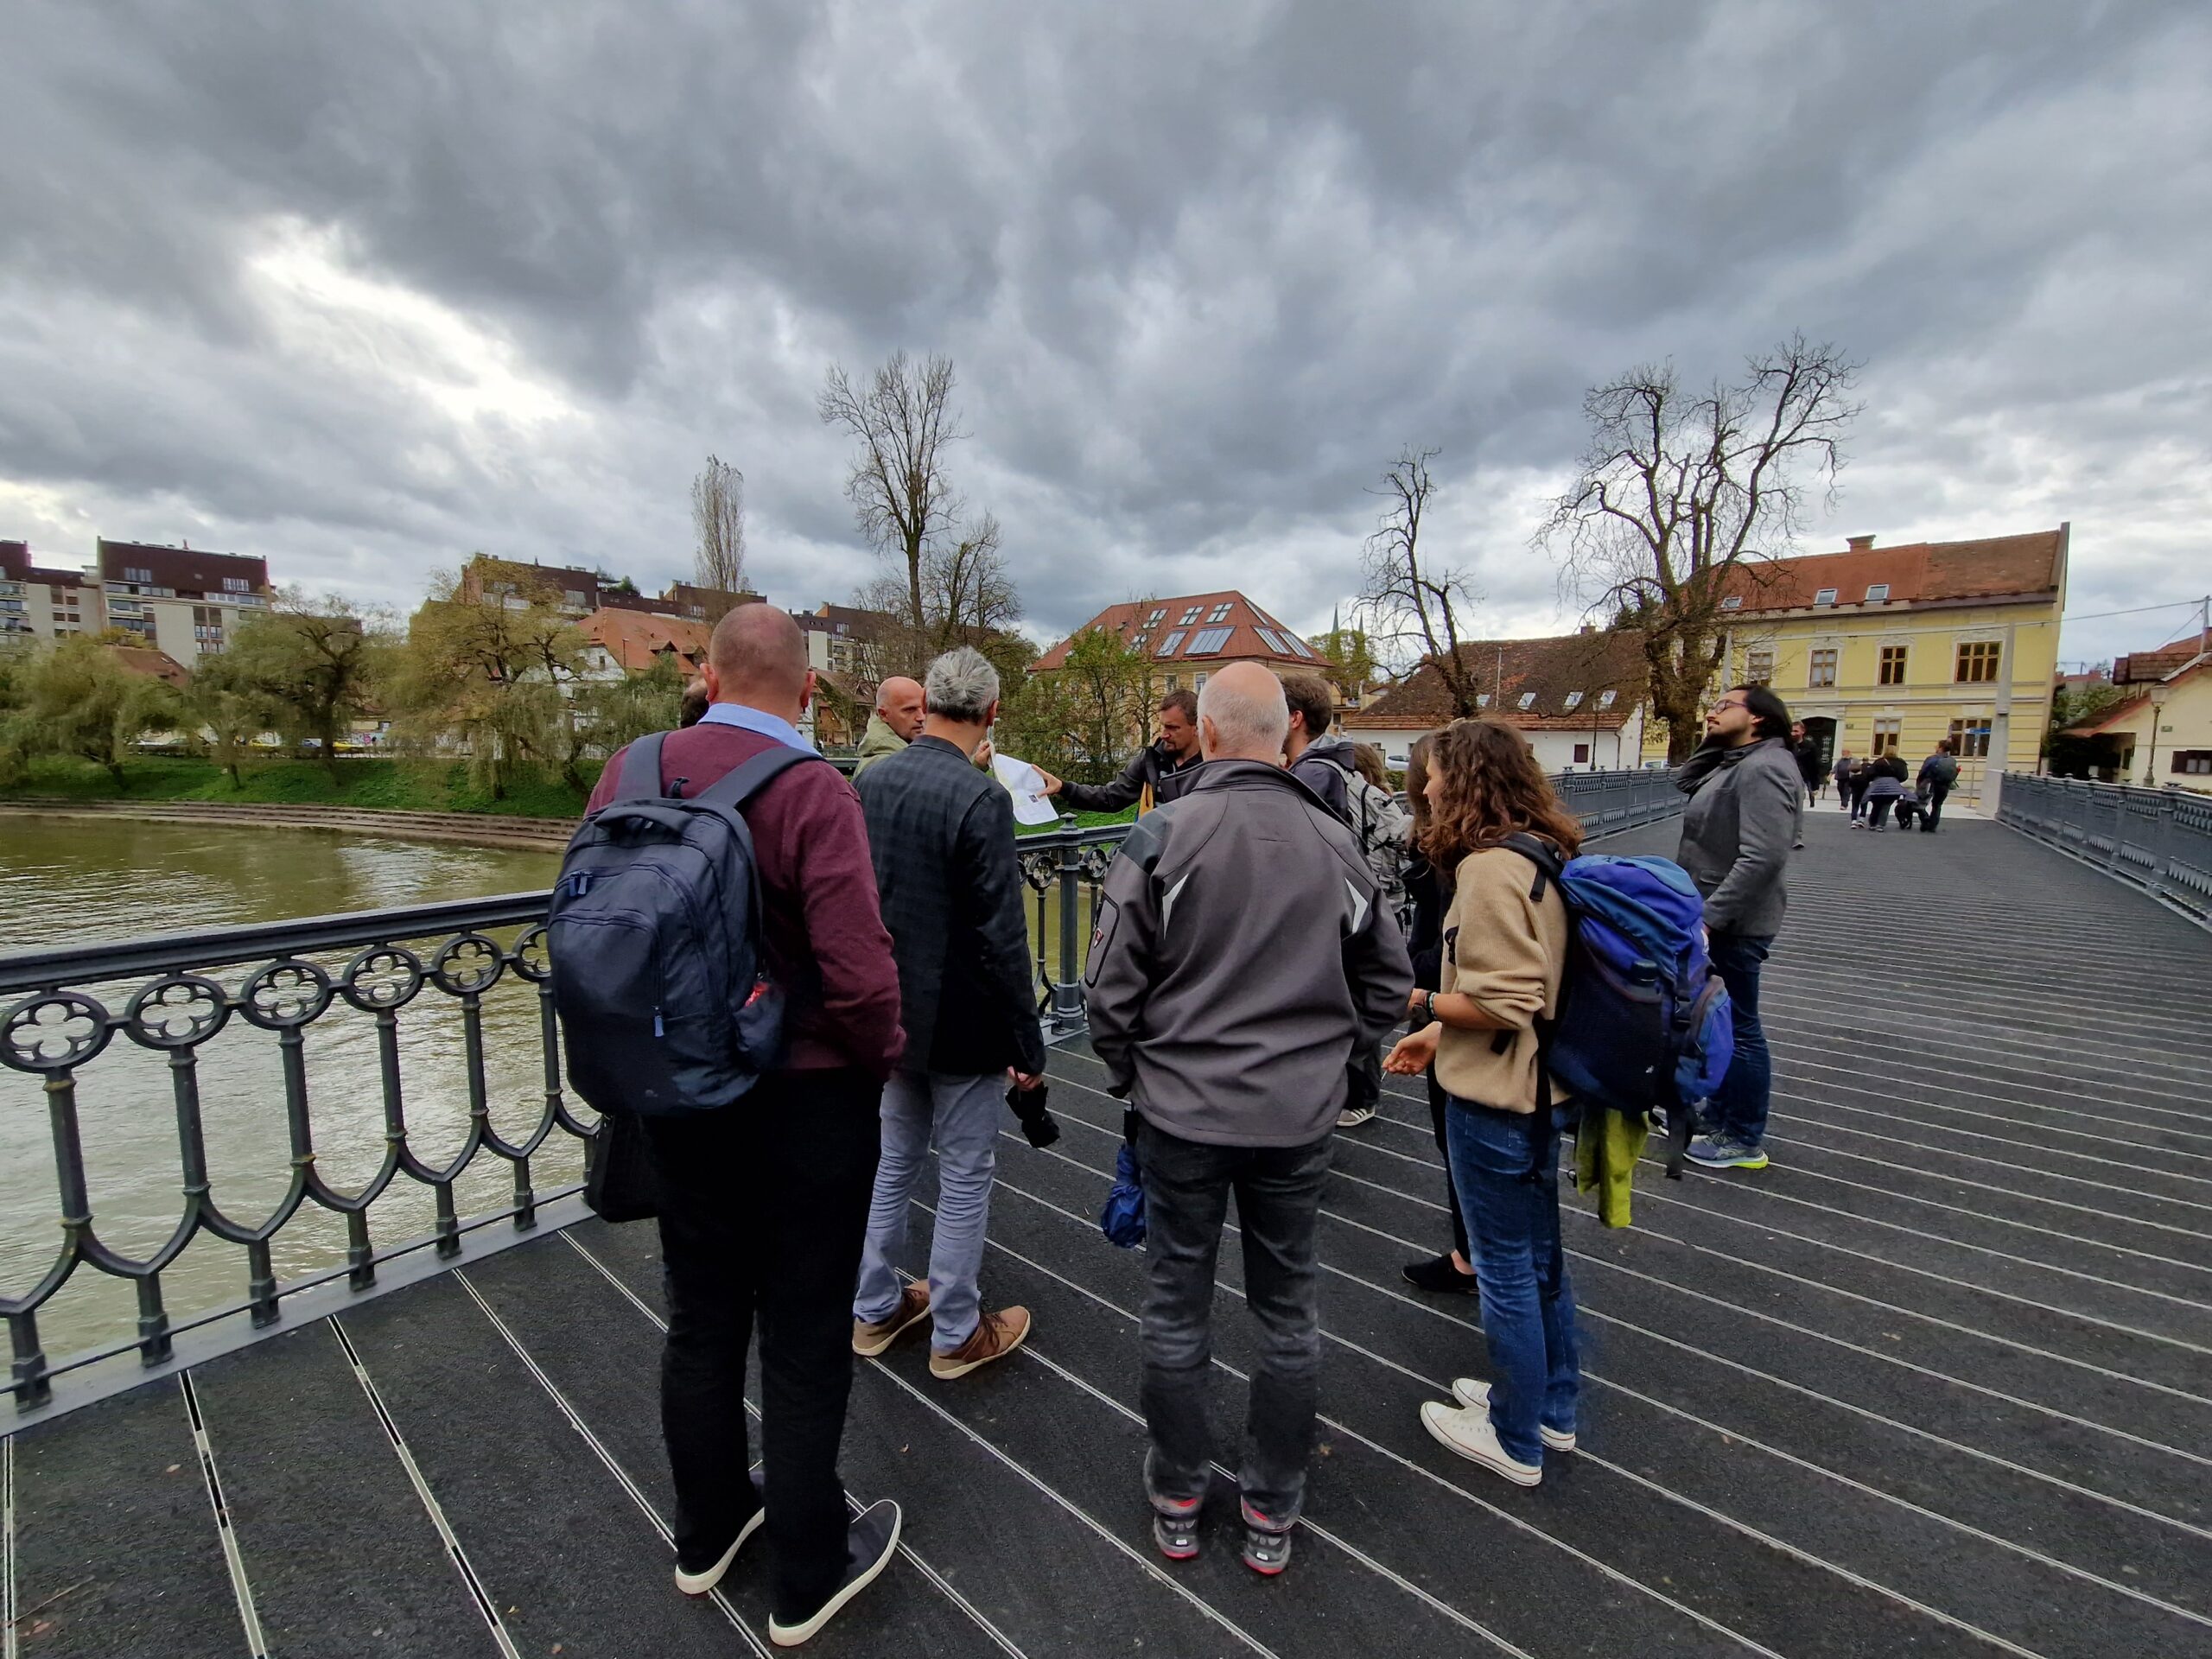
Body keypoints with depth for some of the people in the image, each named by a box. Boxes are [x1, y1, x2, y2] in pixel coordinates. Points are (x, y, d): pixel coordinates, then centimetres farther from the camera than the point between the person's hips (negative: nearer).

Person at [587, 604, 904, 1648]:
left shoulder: (630, 771, -4)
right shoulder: (812, 790, -21)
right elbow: (858, 973, -27)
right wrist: (885, 1057, -7)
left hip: (677, 1094, 6)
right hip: (807, 1101, -5)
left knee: (700, 1320, 23)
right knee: (803, 1341, 13)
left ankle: (706, 1535, 46)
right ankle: (807, 1579, 34)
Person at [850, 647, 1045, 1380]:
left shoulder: (869, 783, -1)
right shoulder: (980, 798, -22)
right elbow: (1002, 941, -22)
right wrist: (1028, 1045, -11)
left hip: (891, 1013, 7)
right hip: (962, 1022, -7)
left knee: (893, 1158, 23)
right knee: (965, 1177, 12)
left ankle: (875, 1310, 40)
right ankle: (957, 1334, 31)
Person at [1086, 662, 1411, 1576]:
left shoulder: (1163, 834, -14)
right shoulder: (1335, 842, -3)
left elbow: (1111, 985, -11)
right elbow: (1389, 984, 5)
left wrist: (1131, 1072, 6)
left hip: (1183, 1109, -2)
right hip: (1300, 1115, 3)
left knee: (1176, 1309, 17)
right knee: (1288, 1312, 19)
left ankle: (1177, 1500, 36)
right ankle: (1272, 1514, 36)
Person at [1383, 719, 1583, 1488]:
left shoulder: (1490, 867, -24)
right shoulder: (1543, 853, 6)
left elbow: (1500, 1005, -25)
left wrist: (1415, 1001, -11)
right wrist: (1440, 1030, 10)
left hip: (1495, 1102, -9)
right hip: (1539, 1087, 9)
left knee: (1507, 1269, 10)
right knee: (1540, 1254, 24)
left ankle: (1516, 1441, 31)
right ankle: (1552, 1408, 43)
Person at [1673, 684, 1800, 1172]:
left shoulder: (1764, 767, -20)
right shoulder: (1735, 763, 11)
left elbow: (1762, 857, -28)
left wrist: (1709, 917, -29)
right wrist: (1712, 743, 6)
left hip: (1731, 924, -10)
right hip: (1715, 918, 10)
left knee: (1736, 1030, 3)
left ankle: (1743, 1142, 17)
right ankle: (1718, 1119, 35)